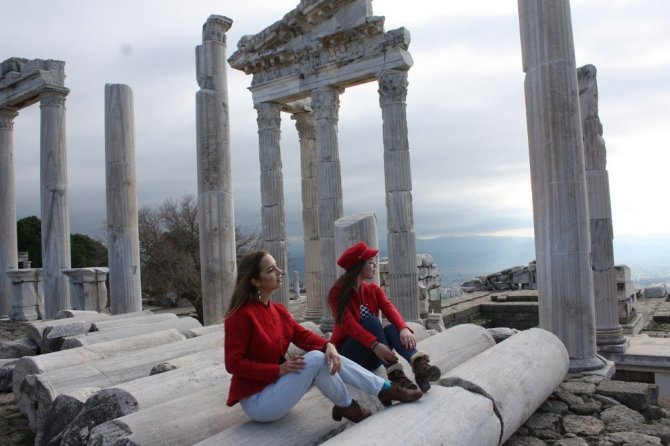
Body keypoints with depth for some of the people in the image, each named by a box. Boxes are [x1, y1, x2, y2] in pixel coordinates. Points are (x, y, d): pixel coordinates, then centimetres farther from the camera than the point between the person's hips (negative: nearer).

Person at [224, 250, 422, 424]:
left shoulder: (278, 309, 6)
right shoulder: (241, 315, -20)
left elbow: (301, 334, -1)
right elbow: (234, 364, -22)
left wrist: (328, 345, -21)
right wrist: (279, 369, -25)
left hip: (276, 384, 8)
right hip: (257, 401, -8)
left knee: (331, 358, -6)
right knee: (315, 359, -23)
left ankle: (385, 389, 2)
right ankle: (346, 406, 0)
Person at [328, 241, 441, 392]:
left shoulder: (373, 289, 5)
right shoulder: (337, 293, -12)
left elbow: (390, 309, -14)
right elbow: (349, 324, -27)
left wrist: (404, 328, -35)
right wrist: (374, 345, -41)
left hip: (372, 357, 5)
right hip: (347, 356, -4)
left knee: (392, 328, -26)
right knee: (371, 321, -29)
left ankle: (419, 366, -50)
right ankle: (395, 374, -42)